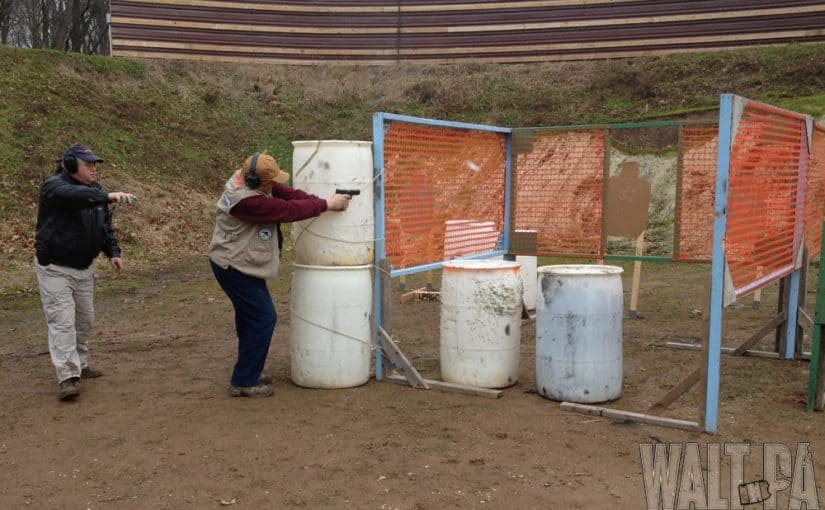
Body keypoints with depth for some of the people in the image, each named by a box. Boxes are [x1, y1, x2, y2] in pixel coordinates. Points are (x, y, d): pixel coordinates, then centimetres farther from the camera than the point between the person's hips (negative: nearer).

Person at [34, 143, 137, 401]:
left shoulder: (94, 190, 8)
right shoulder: (54, 186, -15)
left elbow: (105, 224, 15)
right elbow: (76, 195, -39)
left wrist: (113, 252, 3)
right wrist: (108, 196, -51)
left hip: (84, 267, 8)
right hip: (55, 268, -7)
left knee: (84, 319, 14)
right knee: (62, 321, -12)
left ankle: (80, 365, 29)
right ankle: (67, 377, -13)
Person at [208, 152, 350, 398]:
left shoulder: (249, 179, -3)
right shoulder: (247, 201, -31)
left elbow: (287, 194, -3)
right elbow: (288, 210, -28)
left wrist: (320, 200, -15)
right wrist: (326, 204, -20)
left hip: (235, 263, 10)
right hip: (235, 267, -10)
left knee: (250, 317, 20)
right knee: (263, 319, -6)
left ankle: (249, 371, 35)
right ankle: (244, 382, 3)